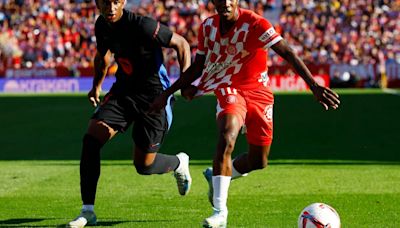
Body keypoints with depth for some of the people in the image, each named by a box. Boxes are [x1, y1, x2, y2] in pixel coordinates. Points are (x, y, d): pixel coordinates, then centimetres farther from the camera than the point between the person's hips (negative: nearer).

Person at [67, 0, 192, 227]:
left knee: (144, 165, -1)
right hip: (123, 89, 6)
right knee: (91, 139, -14)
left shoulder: (142, 25, -23)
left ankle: (179, 163, 36)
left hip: (153, 95, -6)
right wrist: (97, 86, 22)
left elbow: (181, 43, -14)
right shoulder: (102, 25, -2)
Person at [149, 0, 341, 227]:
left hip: (258, 91, 0)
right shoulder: (208, 27, -4)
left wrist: (314, 85, -39)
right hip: (229, 89, 0)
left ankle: (217, 176, 38)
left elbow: (288, 53, -28)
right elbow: (197, 67, 10)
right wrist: (167, 94, 7)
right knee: (227, 138, -28)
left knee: (258, 161, 7)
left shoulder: (254, 24, -20)